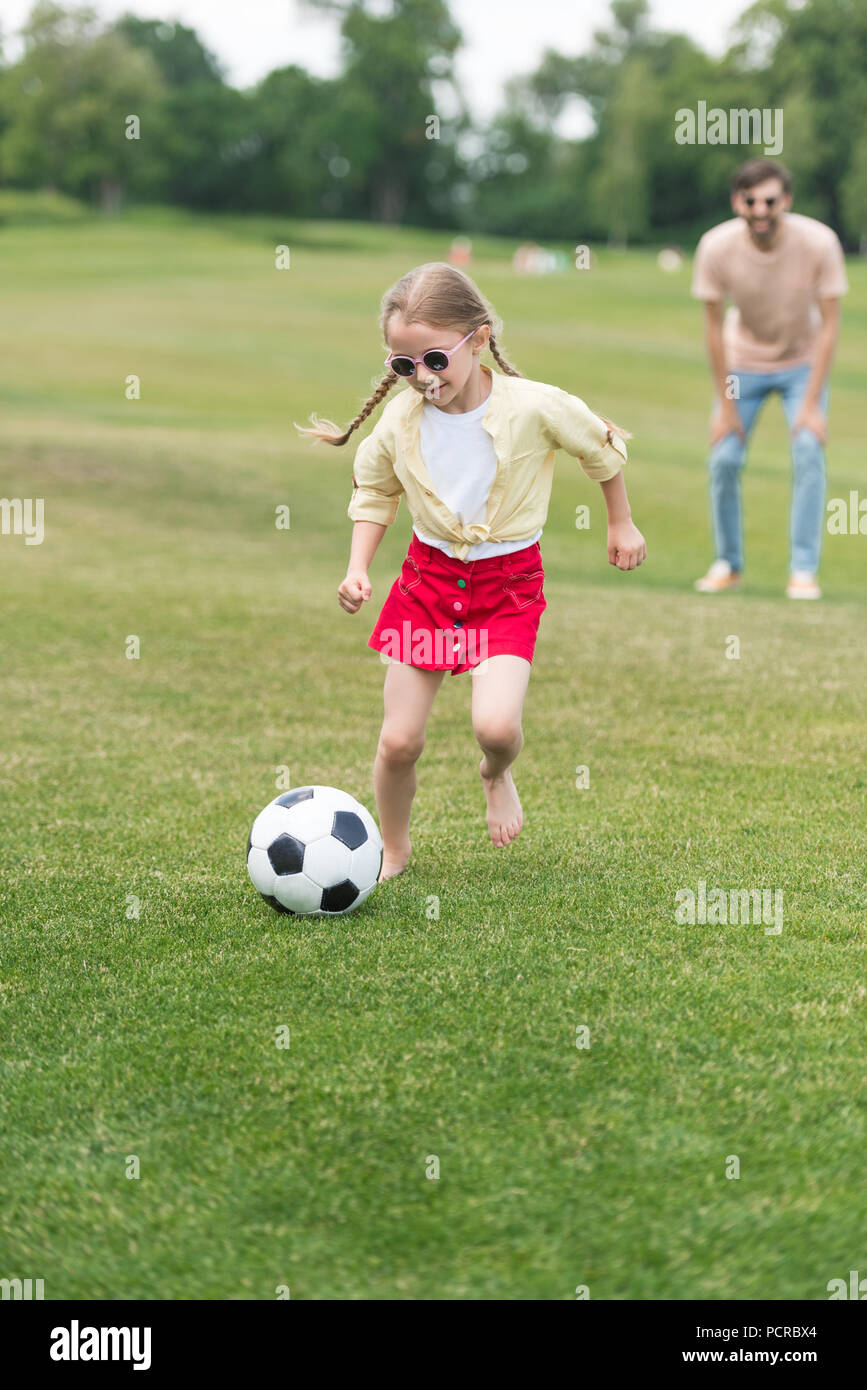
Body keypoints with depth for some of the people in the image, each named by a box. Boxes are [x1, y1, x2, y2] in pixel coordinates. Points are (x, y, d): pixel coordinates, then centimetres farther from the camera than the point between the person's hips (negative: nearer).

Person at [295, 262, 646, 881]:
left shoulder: (534, 407, -18)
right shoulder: (400, 419, -8)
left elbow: (603, 445, 2)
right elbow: (374, 491, 12)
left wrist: (621, 523, 12)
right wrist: (357, 569, 1)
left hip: (508, 582, -3)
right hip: (429, 576, 3)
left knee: (496, 725, -22)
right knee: (399, 741, -1)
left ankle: (497, 776, 16)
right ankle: (394, 850, 27)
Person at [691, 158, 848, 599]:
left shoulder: (818, 242, -27)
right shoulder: (716, 247, -24)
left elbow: (830, 323, -18)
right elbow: (713, 324, -13)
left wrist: (812, 404, -20)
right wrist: (726, 405, -12)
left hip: (802, 361, -1)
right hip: (743, 362, 1)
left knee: (808, 454, -15)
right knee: (724, 459, -7)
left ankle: (804, 570, -6)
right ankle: (728, 564, 11)